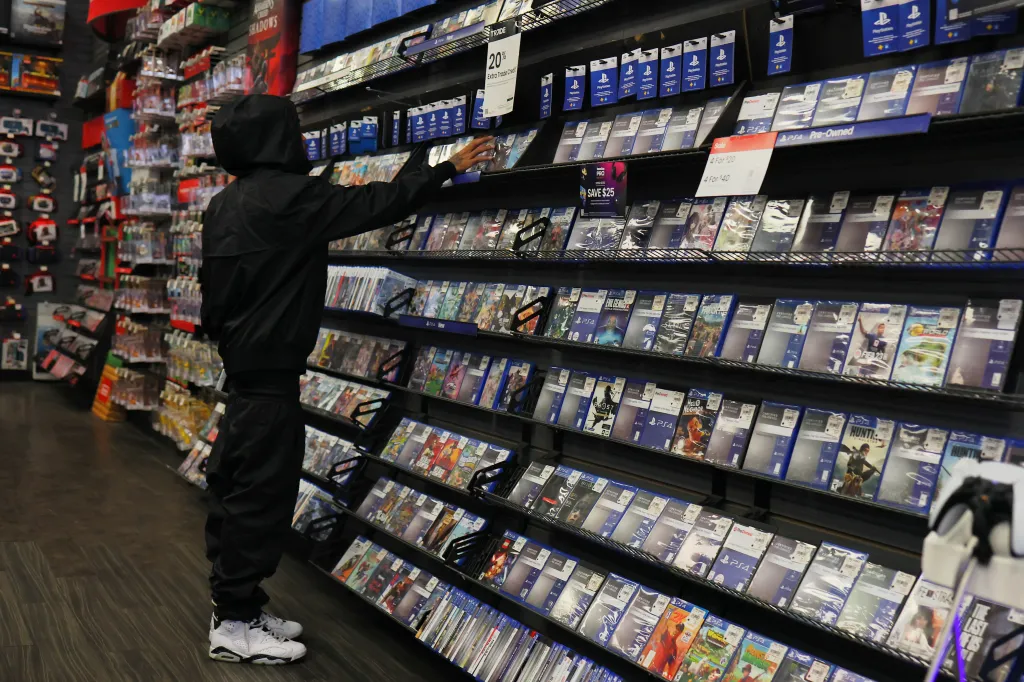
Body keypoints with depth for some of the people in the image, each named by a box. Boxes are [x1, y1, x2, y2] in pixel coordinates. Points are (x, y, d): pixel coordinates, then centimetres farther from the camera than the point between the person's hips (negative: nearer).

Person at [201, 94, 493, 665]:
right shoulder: (288, 195, -17)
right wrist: (448, 169, -3)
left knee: (236, 484, 14)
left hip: (241, 362, 10)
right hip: (269, 369, -10)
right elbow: (378, 203, -12)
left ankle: (237, 604, 24)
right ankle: (235, 624, 6)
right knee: (262, 492, -3)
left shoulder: (226, 203, 12)